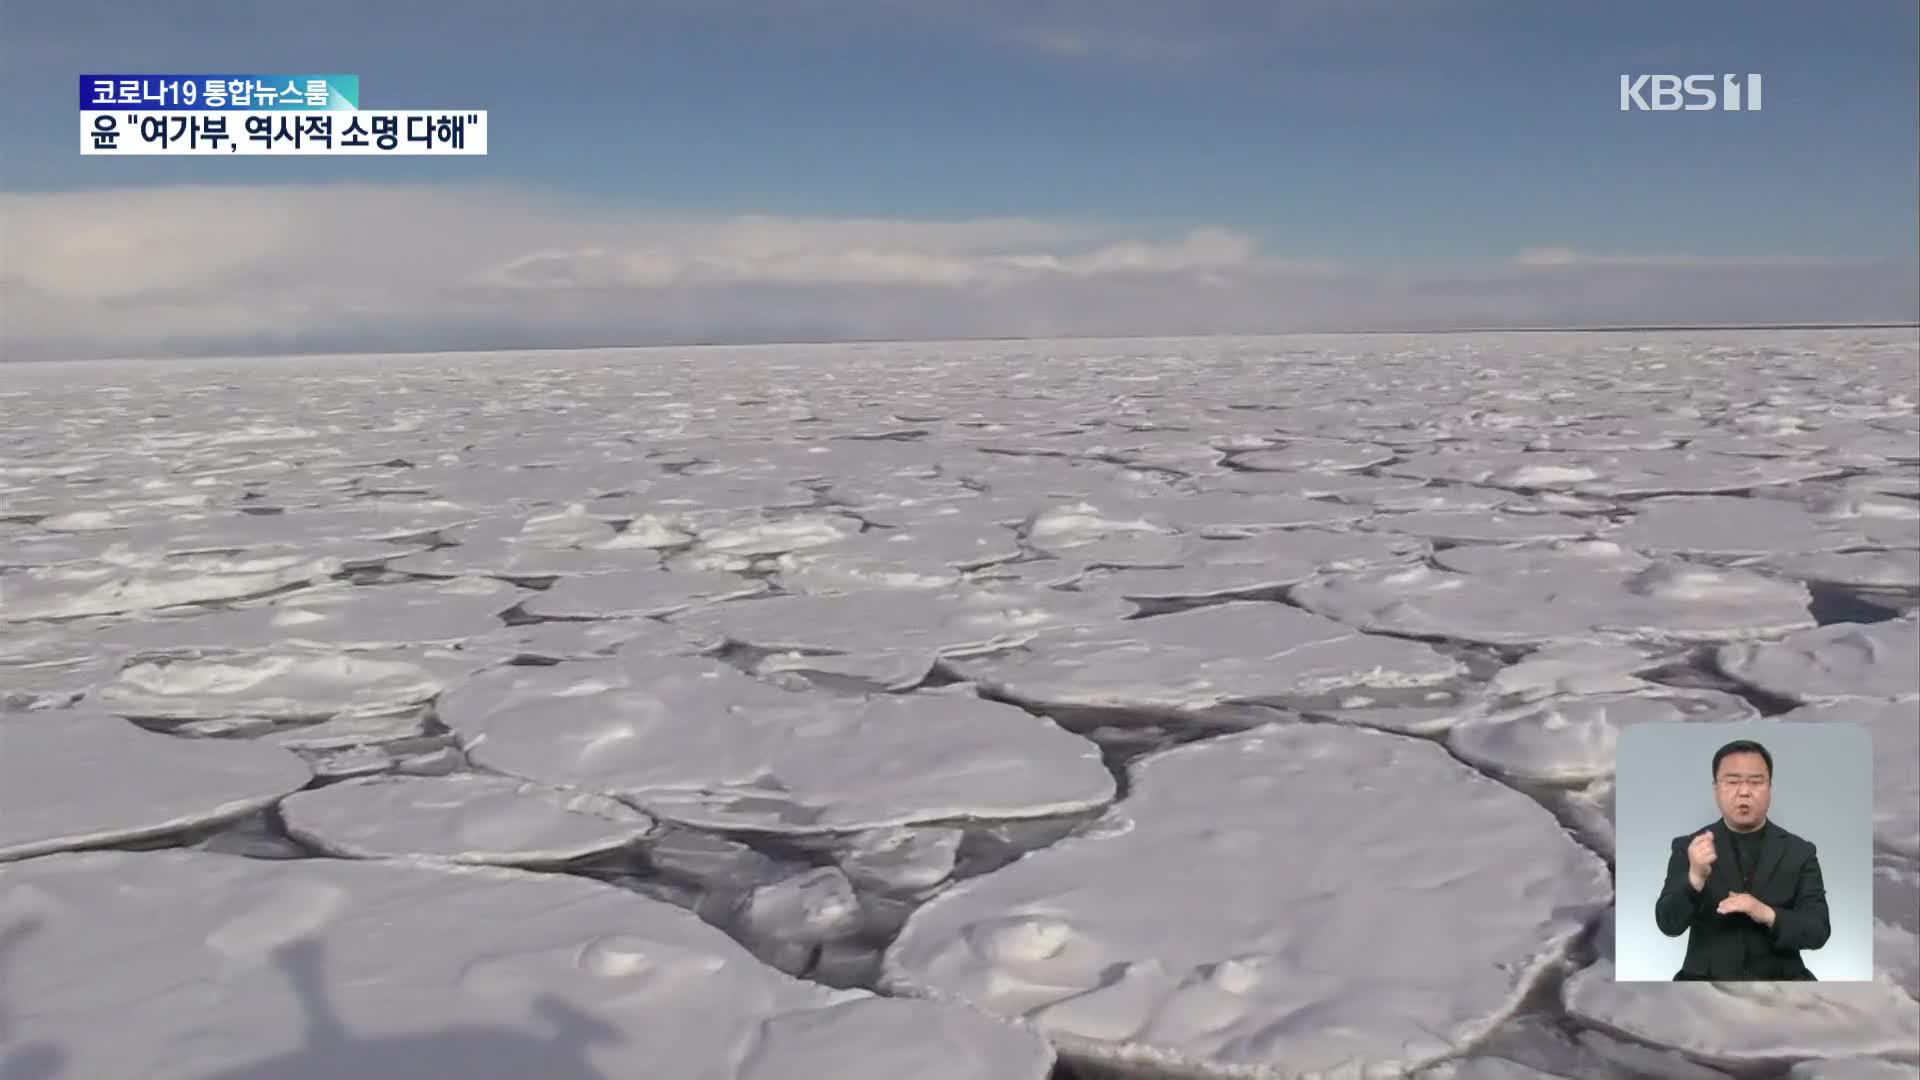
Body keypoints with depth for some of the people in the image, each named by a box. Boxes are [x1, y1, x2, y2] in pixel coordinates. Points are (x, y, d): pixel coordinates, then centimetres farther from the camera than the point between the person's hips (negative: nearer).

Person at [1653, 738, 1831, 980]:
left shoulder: (1800, 851, 6)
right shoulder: (1688, 847, 2)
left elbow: (1818, 932, -1)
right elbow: (1669, 924, -7)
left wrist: (1767, 914, -20)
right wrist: (1696, 877, -25)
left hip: (1779, 980, 1)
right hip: (1707, 980, -1)